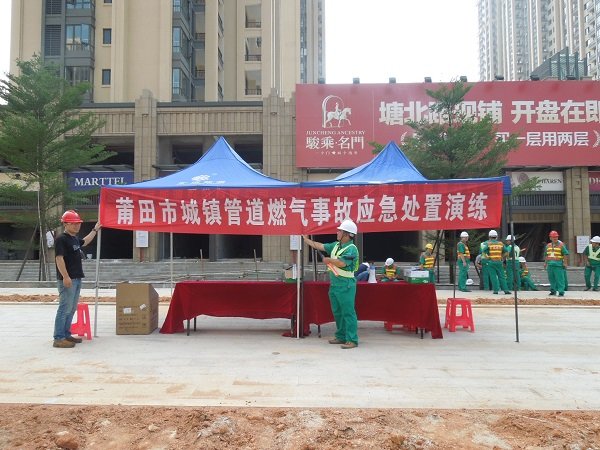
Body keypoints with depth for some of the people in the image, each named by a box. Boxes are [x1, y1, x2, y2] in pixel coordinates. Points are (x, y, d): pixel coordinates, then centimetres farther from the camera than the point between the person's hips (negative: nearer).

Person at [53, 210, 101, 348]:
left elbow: (85, 242, 39)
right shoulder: (61, 239, -11)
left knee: (72, 309, 14)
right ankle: (59, 339, -4)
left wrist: (95, 230, 43)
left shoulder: (75, 239, 16)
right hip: (67, 280, -10)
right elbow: (59, 258, -18)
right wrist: (65, 276, -24)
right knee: (65, 308, -9)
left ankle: (66, 335, 23)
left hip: (77, 278, 10)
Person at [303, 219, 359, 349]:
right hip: (334, 284, 9)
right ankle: (341, 337, 26)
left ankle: (352, 340, -3)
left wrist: (328, 260, -9)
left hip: (345, 285, -9)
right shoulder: (335, 245, 12)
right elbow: (320, 246, 18)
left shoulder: (352, 249, -14)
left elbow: (341, 263, -25)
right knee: (337, 312, 15)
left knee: (348, 312, -7)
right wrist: (305, 239, 19)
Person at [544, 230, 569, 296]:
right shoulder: (548, 245, 14)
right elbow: (546, 255, 23)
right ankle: (553, 290, 22)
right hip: (550, 264, 5)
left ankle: (561, 292, -4)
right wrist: (545, 262, 19)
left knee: (559, 279, -7)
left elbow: (566, 254, -3)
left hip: (558, 264, -5)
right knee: (551, 278, 10)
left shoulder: (561, 245, -1)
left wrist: (565, 263, -8)